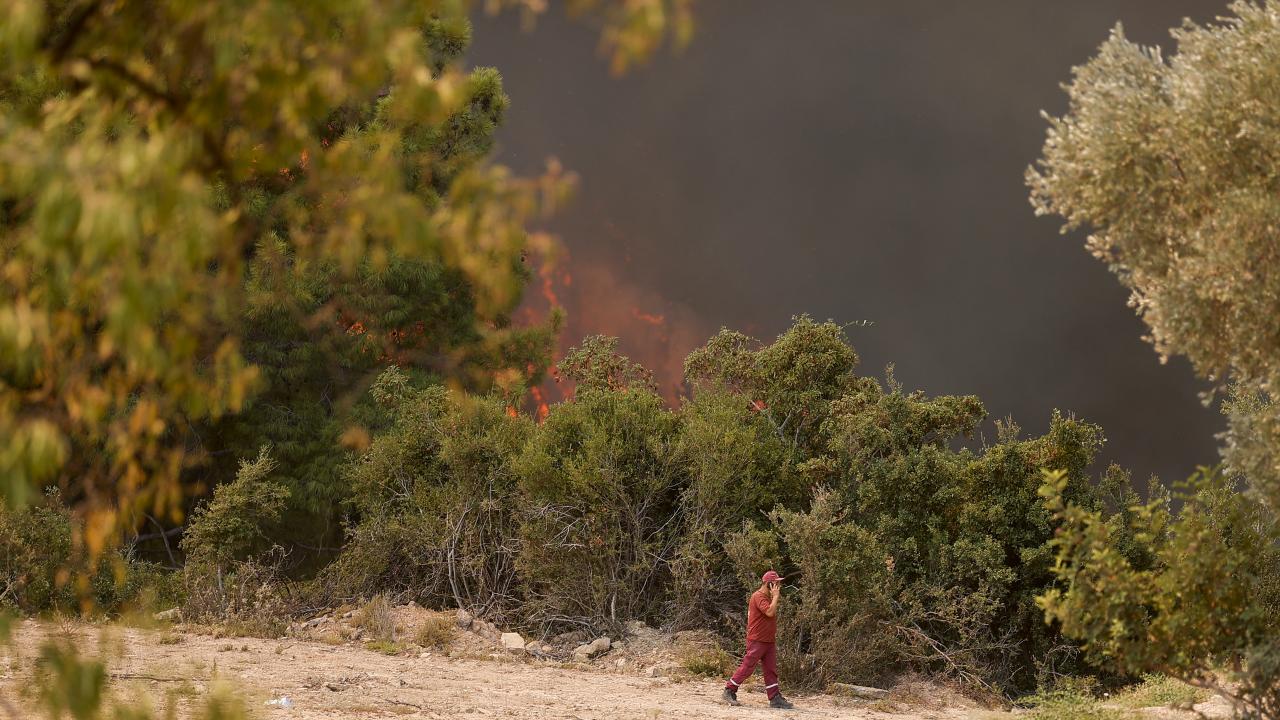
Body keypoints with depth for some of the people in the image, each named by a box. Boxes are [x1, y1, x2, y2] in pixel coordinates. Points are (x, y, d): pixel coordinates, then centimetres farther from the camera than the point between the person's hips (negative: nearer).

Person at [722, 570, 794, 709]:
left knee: (771, 670, 7)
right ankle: (729, 691, 3)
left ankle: (775, 698, 7)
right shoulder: (758, 597, -15)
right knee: (747, 667, -6)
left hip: (769, 640, 10)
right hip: (757, 640, -10)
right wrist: (776, 596, -19)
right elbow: (770, 612, -27)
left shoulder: (768, 598, 16)